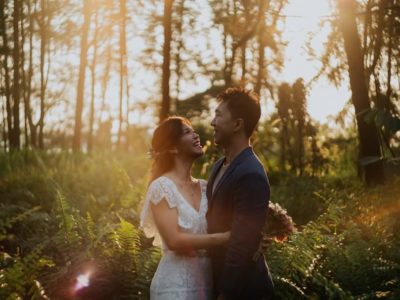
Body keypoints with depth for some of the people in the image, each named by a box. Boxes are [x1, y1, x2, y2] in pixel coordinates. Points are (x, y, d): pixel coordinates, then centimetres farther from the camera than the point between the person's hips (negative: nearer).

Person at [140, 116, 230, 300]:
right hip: (176, 284, -6)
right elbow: (174, 240, -18)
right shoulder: (162, 186, -9)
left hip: (208, 280, 6)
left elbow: (221, 227, 5)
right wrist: (228, 237, -22)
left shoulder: (205, 187, 8)